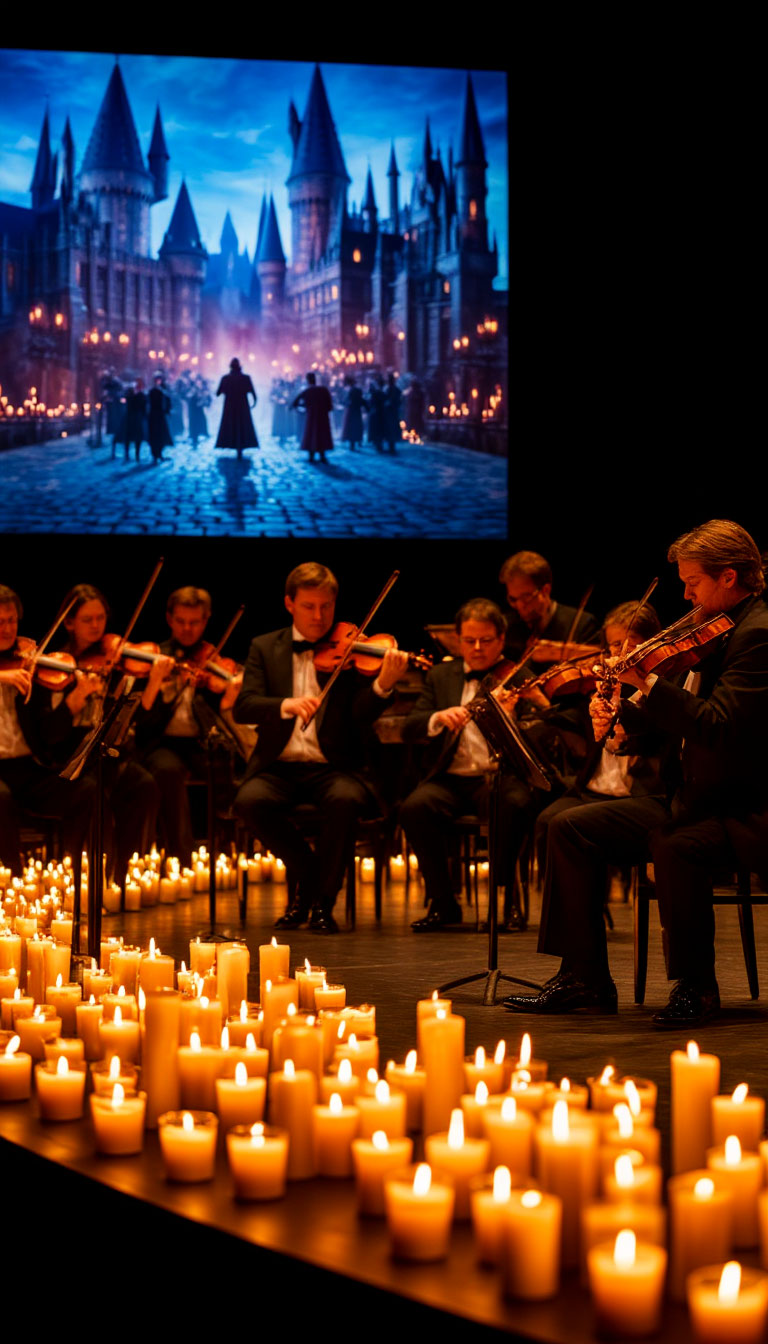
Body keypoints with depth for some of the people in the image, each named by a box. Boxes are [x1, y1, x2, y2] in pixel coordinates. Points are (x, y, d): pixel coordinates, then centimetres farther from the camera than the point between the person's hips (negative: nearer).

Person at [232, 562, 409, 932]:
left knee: (344, 800, -35)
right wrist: (287, 705, -23)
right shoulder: (264, 648, 11)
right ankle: (311, 876, -3)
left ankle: (323, 901, -12)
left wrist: (383, 684, -27)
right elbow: (243, 707, -3)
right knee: (249, 801, -30)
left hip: (333, 767, -1)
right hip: (279, 767, 2)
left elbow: (360, 718, -6)